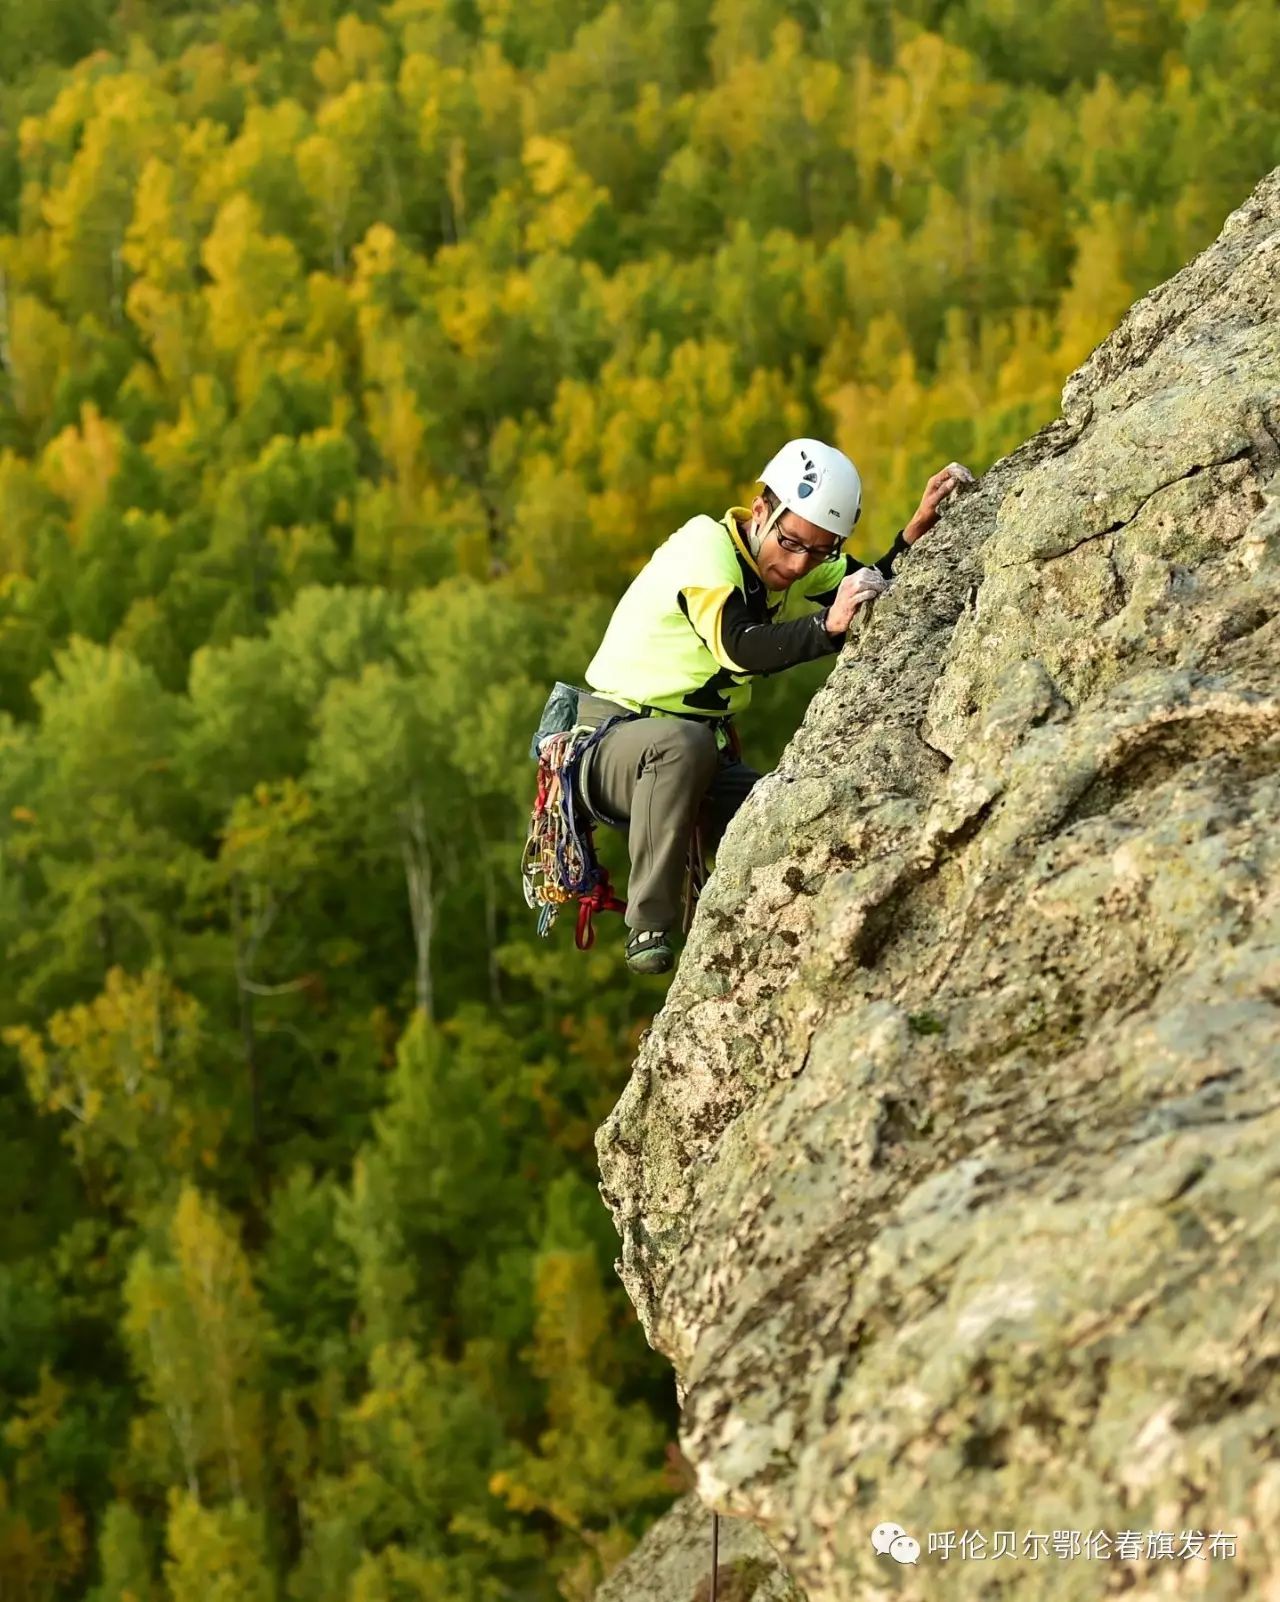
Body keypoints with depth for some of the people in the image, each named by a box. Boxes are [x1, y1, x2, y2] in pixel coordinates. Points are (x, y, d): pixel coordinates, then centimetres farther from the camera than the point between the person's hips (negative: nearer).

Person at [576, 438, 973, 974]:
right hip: (610, 741, -6)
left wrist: (921, 524, -17)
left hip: (702, 756, 6)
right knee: (686, 741, -39)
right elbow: (739, 647, -38)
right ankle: (648, 928, -31)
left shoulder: (806, 567, 2)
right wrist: (828, 626, -51)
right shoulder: (705, 548, -22)